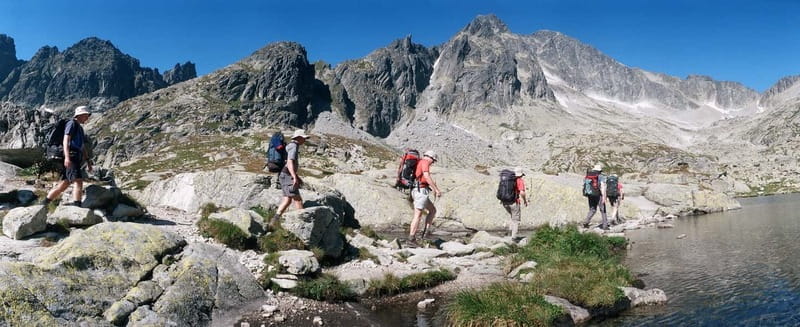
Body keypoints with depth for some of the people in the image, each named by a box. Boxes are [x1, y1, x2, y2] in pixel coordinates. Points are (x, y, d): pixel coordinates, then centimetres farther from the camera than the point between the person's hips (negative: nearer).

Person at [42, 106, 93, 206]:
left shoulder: (80, 128, 25)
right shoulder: (72, 124, -3)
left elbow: (83, 147, 29)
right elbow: (66, 140, -15)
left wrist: (88, 161, 26)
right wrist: (67, 157, -27)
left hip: (76, 159, 9)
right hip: (71, 157, -9)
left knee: (64, 184, 11)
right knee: (78, 181, -17)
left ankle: (44, 203, 19)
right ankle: (77, 206, -24)